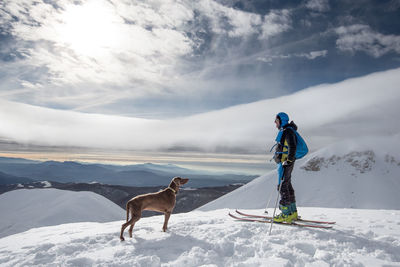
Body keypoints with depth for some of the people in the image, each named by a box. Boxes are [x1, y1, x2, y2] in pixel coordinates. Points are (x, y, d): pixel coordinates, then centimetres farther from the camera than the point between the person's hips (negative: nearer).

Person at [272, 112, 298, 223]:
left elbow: (292, 147, -21)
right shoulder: (284, 131, 18)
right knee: (288, 186, 14)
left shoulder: (288, 131, -13)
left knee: (283, 186, -8)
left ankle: (286, 214, -4)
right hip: (284, 162, 10)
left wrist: (289, 160, -24)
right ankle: (293, 213, 22)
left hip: (285, 163, -10)